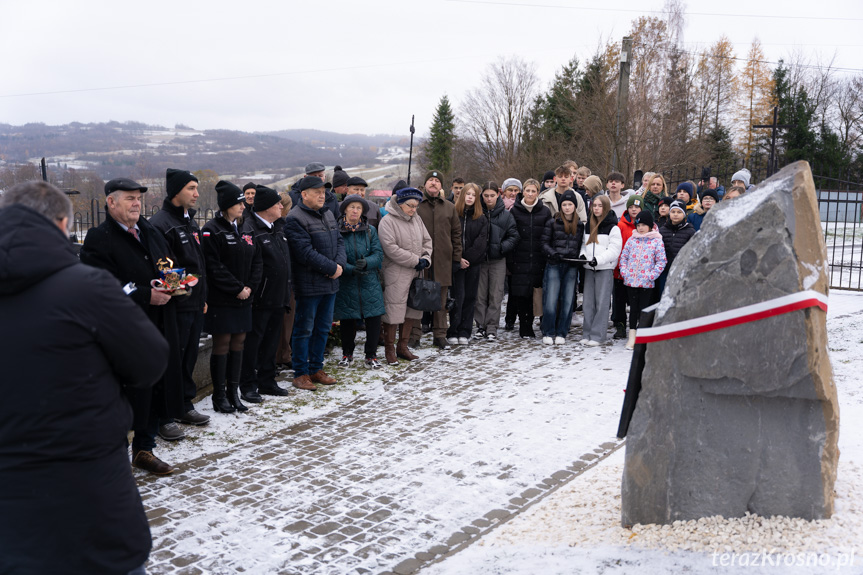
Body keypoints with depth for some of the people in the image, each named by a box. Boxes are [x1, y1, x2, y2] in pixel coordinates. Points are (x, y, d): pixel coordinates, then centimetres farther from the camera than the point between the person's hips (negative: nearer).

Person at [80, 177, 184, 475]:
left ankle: (144, 448, 30)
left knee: (158, 388, 13)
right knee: (126, 394, -1)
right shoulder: (98, 238, -9)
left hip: (159, 327, 7)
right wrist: (147, 296, -22)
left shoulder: (151, 232, 14)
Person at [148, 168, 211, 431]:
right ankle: (164, 416, 9)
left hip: (195, 305, 9)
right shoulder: (161, 224, -14)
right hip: (176, 306, -9)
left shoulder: (191, 222, 16)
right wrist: (176, 289, -20)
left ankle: (185, 406, 29)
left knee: (189, 357, 16)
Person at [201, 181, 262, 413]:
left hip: (243, 298, 7)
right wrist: (237, 289, -15)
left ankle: (233, 392, 19)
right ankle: (219, 396, 9)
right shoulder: (212, 230, -10)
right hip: (221, 300, -7)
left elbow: (257, 262, 11)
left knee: (238, 343, 9)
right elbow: (214, 267, -16)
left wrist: (250, 287, -3)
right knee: (222, 344, -1)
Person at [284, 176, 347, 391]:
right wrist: (332, 268, -16)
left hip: (330, 283, 8)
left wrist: (340, 264, -6)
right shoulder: (295, 219, -13)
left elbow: (339, 241, 13)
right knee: (304, 329, 2)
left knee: (323, 327, 15)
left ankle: (316, 369, 27)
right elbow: (306, 253, -20)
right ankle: (300, 373, 12)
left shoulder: (328, 214, 14)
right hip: (308, 284, -8)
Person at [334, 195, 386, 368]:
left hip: (369, 282, 1)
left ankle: (371, 356, 10)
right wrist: (351, 269, -20)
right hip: (346, 283, -1)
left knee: (374, 318, -3)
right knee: (347, 319, 7)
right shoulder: (337, 231, 0)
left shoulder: (370, 230, 7)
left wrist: (366, 263, -20)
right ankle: (347, 354, 26)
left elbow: (379, 254, 0)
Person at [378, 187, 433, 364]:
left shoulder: (416, 219, 11)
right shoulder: (387, 221, -11)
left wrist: (425, 259, -4)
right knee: (393, 310, -4)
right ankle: (389, 350, 9)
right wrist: (415, 261, -15)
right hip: (396, 274, -7)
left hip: (416, 273, 7)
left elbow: (427, 241, 16)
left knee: (413, 309, 11)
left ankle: (402, 347, 24)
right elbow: (391, 248, -19)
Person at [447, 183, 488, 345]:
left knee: (470, 296, 4)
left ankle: (465, 333, 11)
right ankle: (453, 333, 0)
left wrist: (467, 258, -10)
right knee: (458, 295, -7)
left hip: (474, 263, 3)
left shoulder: (482, 218, 8)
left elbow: (481, 242, -1)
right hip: (456, 263, -2)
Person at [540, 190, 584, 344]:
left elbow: (580, 246, 17)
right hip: (554, 266, -3)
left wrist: (580, 256, -1)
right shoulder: (553, 223, 2)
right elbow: (545, 243, 2)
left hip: (571, 267, 3)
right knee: (551, 301, -6)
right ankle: (548, 333, 7)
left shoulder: (580, 225, 11)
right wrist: (553, 253, -15)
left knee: (568, 301, 4)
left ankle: (561, 333, 14)